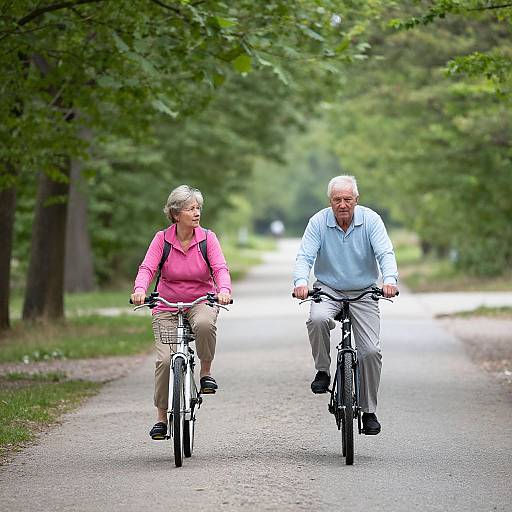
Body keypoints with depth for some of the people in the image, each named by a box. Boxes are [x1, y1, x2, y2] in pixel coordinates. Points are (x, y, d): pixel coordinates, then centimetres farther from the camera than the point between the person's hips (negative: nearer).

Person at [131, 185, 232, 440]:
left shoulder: (207, 238, -4)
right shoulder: (162, 239, -5)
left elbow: (220, 268, -15)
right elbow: (147, 268, -16)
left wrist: (224, 290, -37)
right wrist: (140, 289, -38)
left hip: (201, 302, 0)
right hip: (167, 306, 0)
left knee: (204, 323, -37)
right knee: (165, 359, -16)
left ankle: (206, 372, -10)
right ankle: (161, 417, -1)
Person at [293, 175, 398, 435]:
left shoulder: (371, 220, -9)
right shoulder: (318, 222, -8)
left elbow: (385, 253, -18)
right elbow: (304, 256, -15)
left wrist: (390, 279, -38)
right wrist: (300, 282, -36)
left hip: (363, 293, 0)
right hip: (328, 289, 0)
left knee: (371, 351, -9)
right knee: (318, 319, -34)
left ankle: (369, 411, 7)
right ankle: (322, 372, -10)